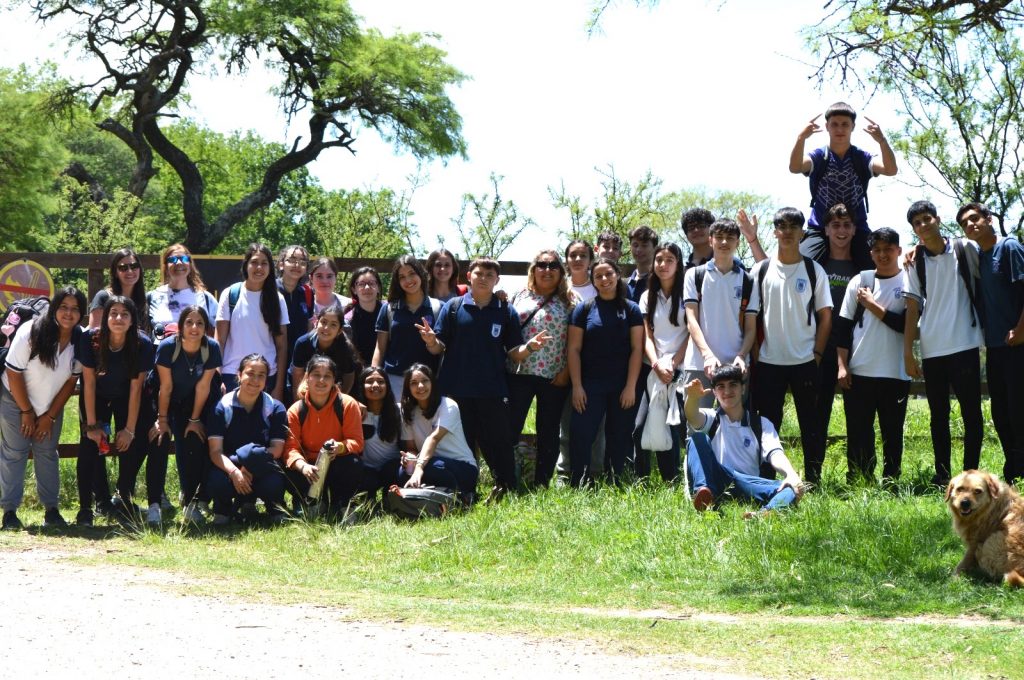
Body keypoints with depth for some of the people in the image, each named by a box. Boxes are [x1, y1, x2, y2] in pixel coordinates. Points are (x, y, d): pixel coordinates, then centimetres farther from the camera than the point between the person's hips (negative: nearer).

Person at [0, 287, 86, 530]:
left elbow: (71, 380, -5)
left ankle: (51, 510, 10)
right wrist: (26, 412, -12)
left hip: (51, 405, 4)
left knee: (47, 453, 5)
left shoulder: (80, 341, -15)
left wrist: (50, 416, -4)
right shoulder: (30, 333, -25)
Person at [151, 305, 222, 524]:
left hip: (202, 401, 1)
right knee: (185, 447, -13)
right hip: (175, 401, -1)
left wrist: (196, 419, -9)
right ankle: (189, 499, -4)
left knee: (201, 443, -13)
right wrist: (162, 419, -11)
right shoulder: (168, 347, -25)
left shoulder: (211, 348, -22)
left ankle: (194, 498, -3)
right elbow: (166, 387, -17)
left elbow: (203, 386, -15)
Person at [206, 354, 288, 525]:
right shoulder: (223, 407, -3)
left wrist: (247, 466, -23)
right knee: (217, 483, -34)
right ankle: (224, 506, 3)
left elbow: (277, 449, -7)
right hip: (228, 466, 0)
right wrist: (234, 472, -31)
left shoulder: (275, 408, -1)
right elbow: (216, 451, -11)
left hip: (263, 469, 0)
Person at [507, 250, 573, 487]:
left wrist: (567, 371, -6)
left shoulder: (568, 303, 5)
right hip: (519, 372, 0)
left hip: (554, 376, 0)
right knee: (510, 427, -3)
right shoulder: (520, 297, 10)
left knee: (548, 431, 6)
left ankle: (541, 484, 14)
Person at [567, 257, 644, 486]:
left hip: (623, 387, 1)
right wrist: (577, 386, -6)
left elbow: (637, 349, 1)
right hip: (590, 385, -1)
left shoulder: (631, 309, 5)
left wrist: (631, 386, -6)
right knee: (580, 435, -9)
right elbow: (574, 349, 2)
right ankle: (577, 488, -3)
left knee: (619, 439, 4)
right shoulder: (584, 309, 4)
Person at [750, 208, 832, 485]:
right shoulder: (761, 270, 5)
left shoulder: (813, 270, 3)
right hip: (768, 361, 1)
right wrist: (753, 354, 2)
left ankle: (813, 480, 9)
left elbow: (825, 316, 4)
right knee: (768, 424, 4)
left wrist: (816, 353, -4)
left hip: (805, 361, -1)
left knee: (810, 423, 2)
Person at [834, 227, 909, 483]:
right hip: (859, 373, 2)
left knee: (892, 434, 3)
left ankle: (890, 483, 10)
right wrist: (842, 365, 1)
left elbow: (907, 325, -10)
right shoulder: (860, 281, 8)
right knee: (858, 434, 2)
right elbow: (842, 325, 8)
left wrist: (872, 305, -7)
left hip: (895, 375, -2)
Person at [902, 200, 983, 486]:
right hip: (932, 351, 2)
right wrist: (908, 352, 1)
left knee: (971, 412, -3)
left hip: (964, 345, -2)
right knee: (938, 415, 7)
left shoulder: (964, 250, 2)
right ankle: (942, 476, 12)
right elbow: (912, 309, 5)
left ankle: (971, 474, 1)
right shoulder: (916, 262, 6)